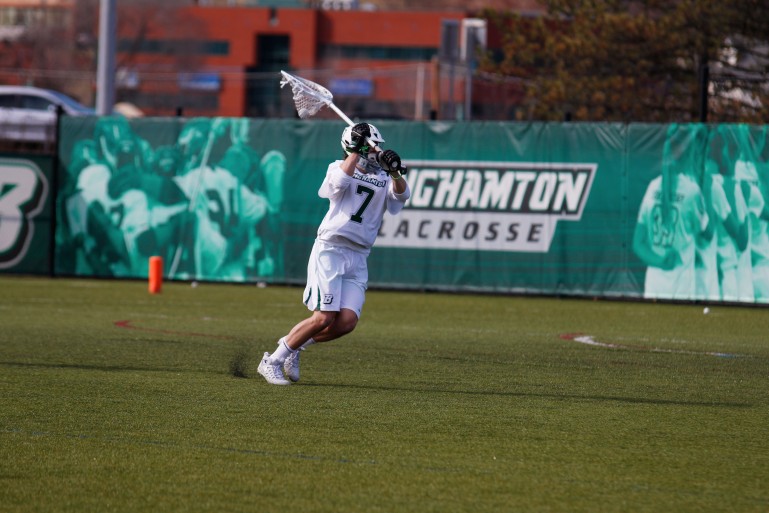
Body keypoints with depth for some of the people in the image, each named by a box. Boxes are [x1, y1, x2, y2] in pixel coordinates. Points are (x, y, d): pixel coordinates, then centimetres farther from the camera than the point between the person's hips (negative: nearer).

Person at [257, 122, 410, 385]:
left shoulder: (383, 178, 14)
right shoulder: (339, 167, 4)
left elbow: (401, 194, -6)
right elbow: (340, 181, -20)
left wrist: (395, 172, -22)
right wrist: (356, 151, -17)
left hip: (358, 259, 5)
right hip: (330, 250, -5)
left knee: (347, 322, -11)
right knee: (325, 318, -15)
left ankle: (292, 344, 12)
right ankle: (272, 361, -2)